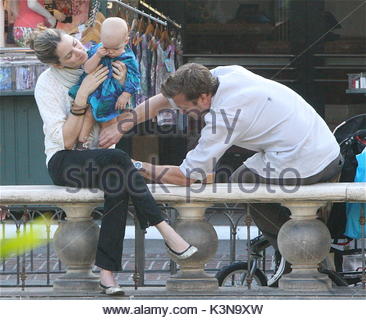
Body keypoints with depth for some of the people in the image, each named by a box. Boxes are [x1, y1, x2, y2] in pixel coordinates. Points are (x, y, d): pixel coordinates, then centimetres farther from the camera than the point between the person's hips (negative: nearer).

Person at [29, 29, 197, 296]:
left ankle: (107, 271, -37)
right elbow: (66, 140, -14)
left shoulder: (98, 68, 5)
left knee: (117, 186, -34)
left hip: (98, 160, 4)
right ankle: (166, 233, -35)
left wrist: (122, 87, -11)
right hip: (64, 163, -4)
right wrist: (82, 96, -20)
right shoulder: (48, 84, -7)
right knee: (118, 160, -35)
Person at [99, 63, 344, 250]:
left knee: (240, 181, 14)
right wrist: (122, 126, 14)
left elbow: (185, 178, -11)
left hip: (304, 168, -8)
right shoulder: (225, 74, 4)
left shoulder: (224, 116, -18)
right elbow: (164, 99, 16)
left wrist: (137, 167, -1)